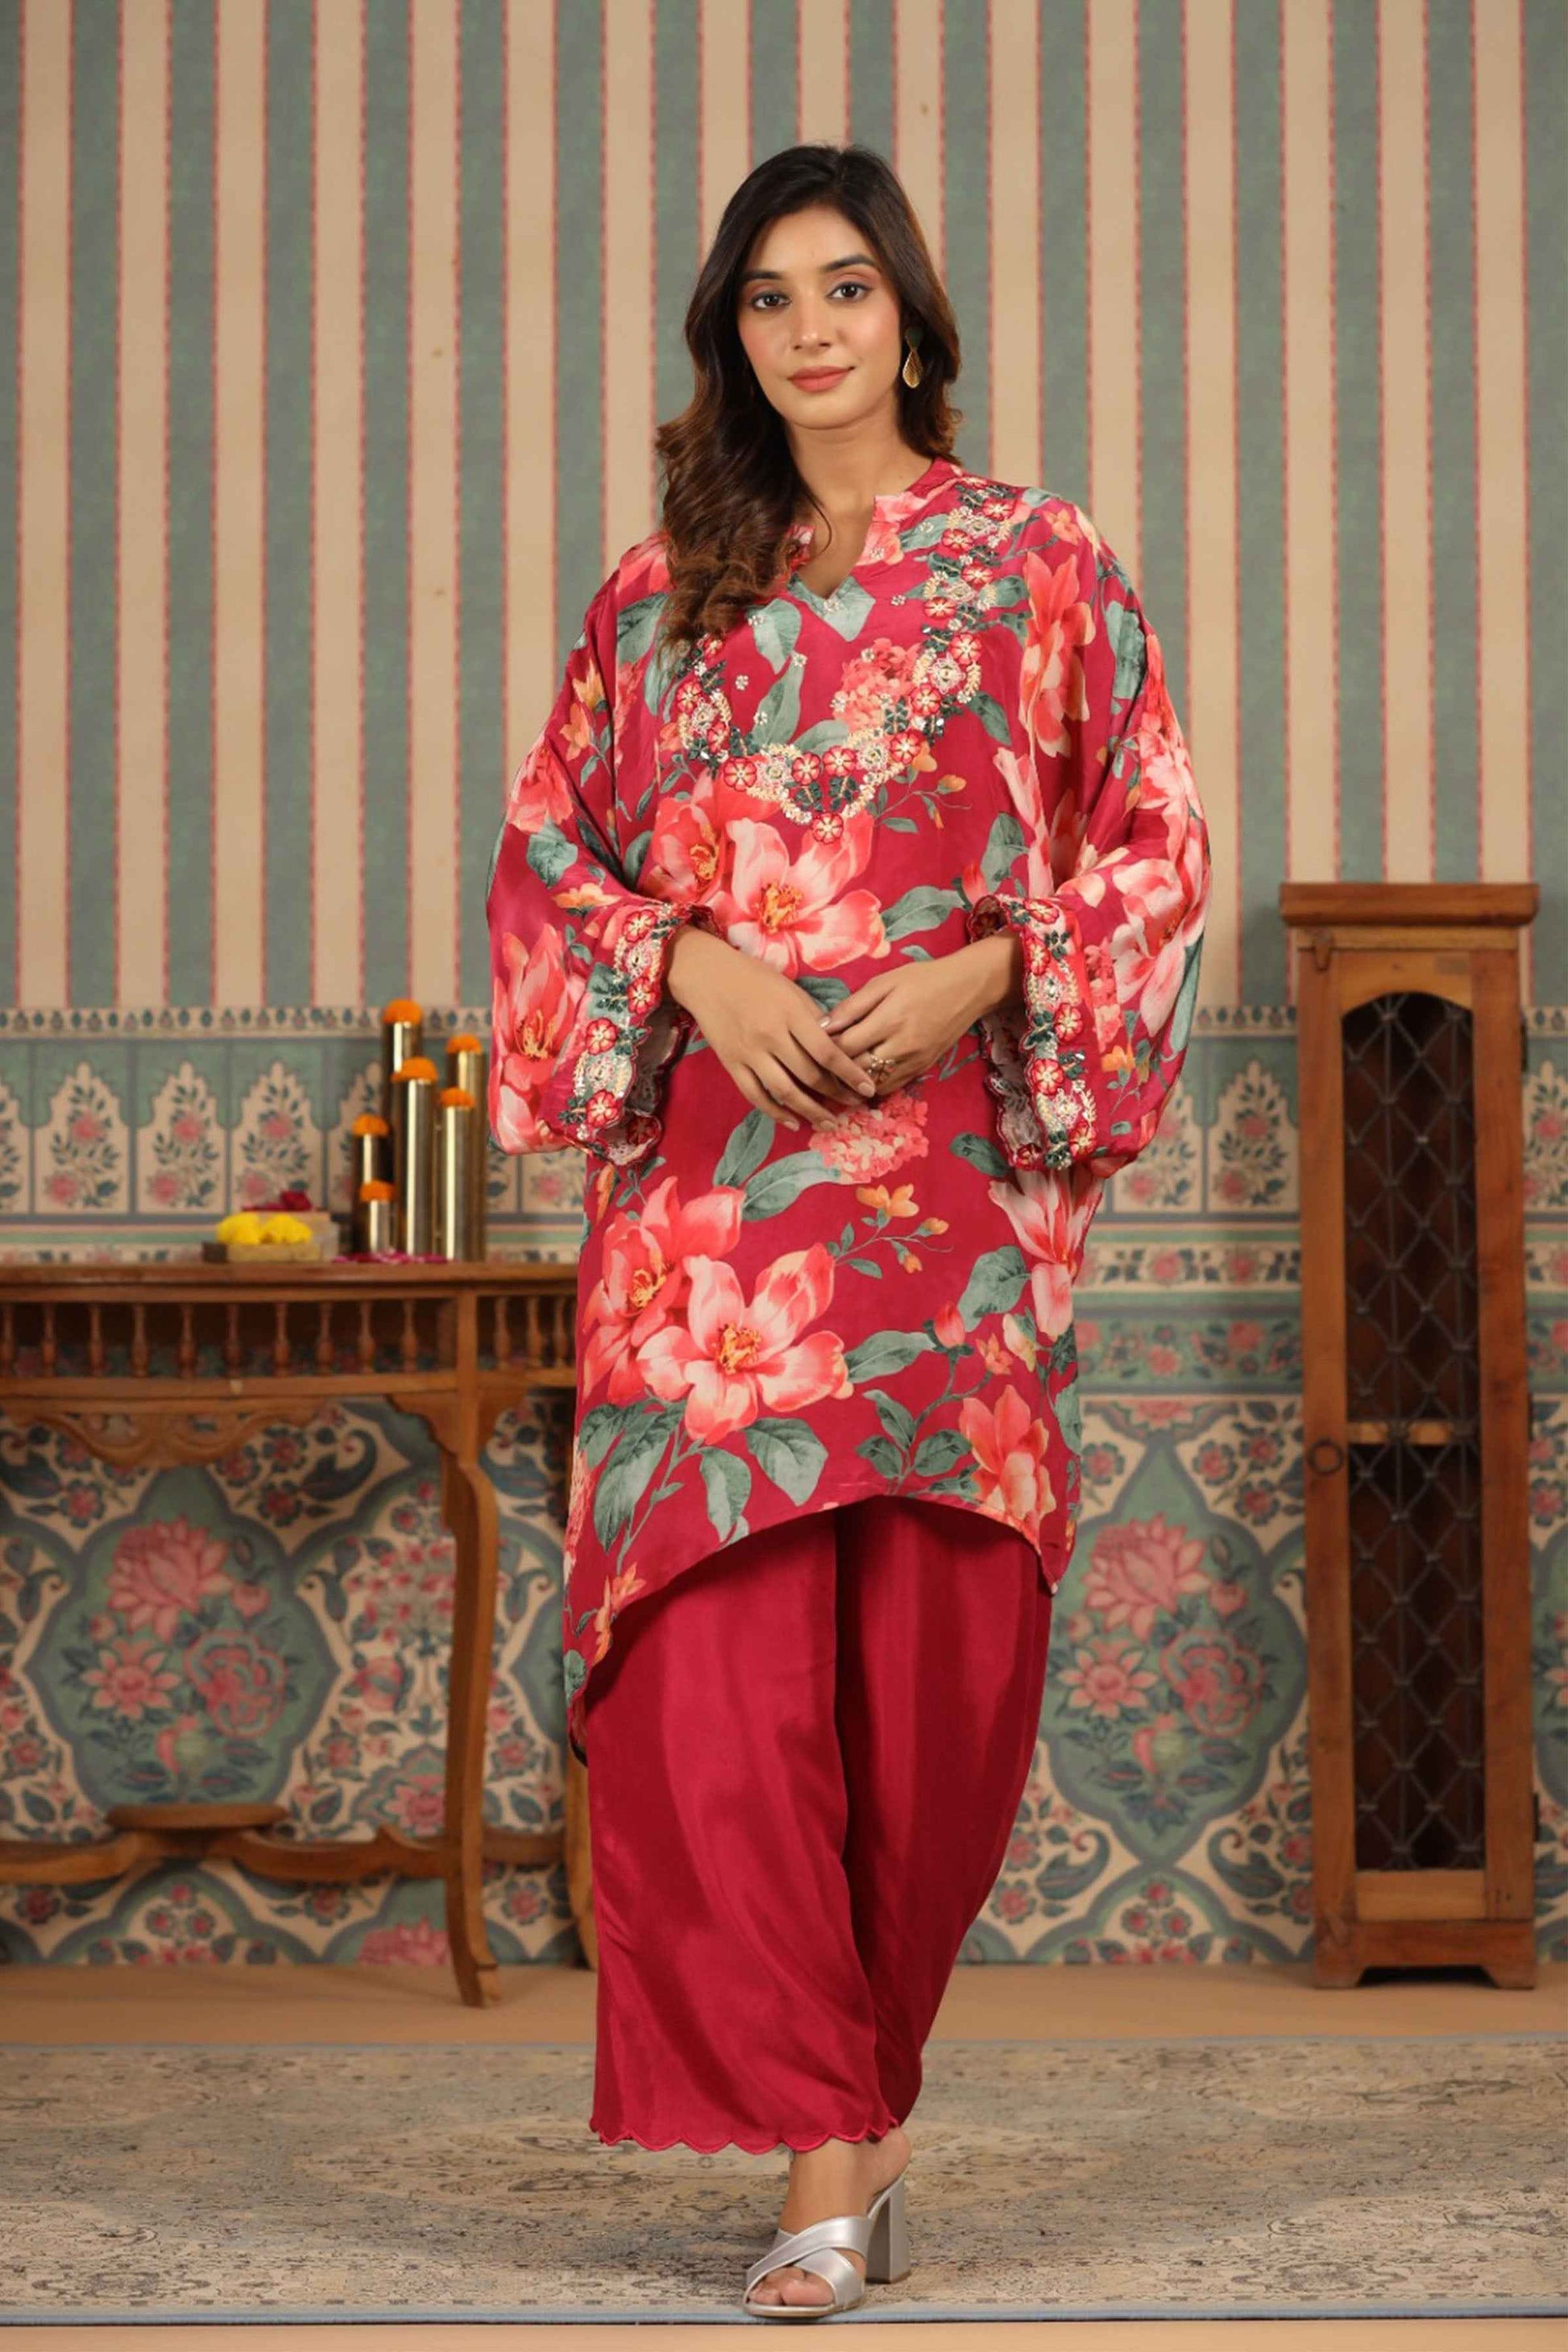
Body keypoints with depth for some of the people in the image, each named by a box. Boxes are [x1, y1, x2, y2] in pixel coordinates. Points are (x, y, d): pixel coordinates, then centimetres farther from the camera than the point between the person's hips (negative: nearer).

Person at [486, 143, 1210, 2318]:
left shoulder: (1040, 566, 8)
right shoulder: (661, 594, 13)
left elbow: (1152, 844, 6)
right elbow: (550, 851, 13)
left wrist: (976, 973, -10)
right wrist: (695, 960, -6)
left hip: (953, 1163, -1)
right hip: (713, 1167, 1)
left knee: (938, 1645, -1)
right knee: (717, 1646, -9)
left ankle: (853, 2074, 20)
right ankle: (828, 2145, -5)